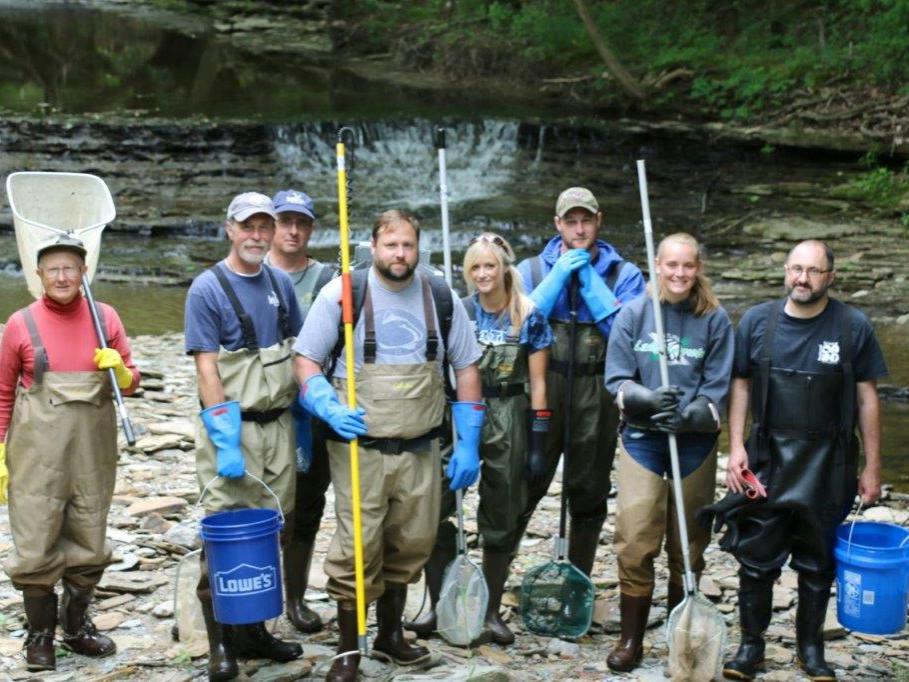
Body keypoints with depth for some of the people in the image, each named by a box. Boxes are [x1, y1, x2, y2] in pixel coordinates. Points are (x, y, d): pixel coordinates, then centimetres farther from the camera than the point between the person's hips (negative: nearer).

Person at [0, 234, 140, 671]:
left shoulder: (105, 317, 3)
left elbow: (130, 383, 11)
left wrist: (120, 370, -11)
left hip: (93, 450, 3)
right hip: (37, 452, -2)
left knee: (89, 544, 11)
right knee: (36, 545, 0)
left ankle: (76, 627, 29)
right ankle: (40, 635, 17)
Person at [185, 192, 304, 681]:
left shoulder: (280, 284, 9)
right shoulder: (208, 288, -8)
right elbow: (207, 370, -13)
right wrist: (227, 442, -18)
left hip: (278, 426, 5)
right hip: (233, 426, -5)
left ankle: (253, 630, 22)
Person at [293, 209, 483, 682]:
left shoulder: (441, 298, 5)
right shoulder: (341, 293, -5)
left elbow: (465, 368, 10)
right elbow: (305, 360, -2)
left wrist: (468, 443, 4)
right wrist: (330, 408, -20)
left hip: (422, 451, 4)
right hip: (359, 450, -3)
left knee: (410, 547, 11)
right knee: (357, 550, -4)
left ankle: (390, 633, 30)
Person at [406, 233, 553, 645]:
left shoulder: (529, 318, -1)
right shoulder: (459, 313, 4)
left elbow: (537, 383, 0)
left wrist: (537, 441, -4)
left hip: (509, 422, -1)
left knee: (501, 521, 8)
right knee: (434, 510, -9)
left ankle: (492, 612, 21)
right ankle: (437, 606, 6)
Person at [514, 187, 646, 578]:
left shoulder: (623, 274, 5)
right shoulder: (532, 269, 7)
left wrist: (589, 279, -10)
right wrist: (559, 276, -10)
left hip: (597, 394, 1)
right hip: (543, 388, -1)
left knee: (589, 493, 11)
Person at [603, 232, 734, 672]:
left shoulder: (715, 320, -2)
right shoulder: (633, 314, -1)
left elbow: (718, 388, -3)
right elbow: (616, 379, -2)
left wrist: (688, 416, -21)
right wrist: (649, 399, -21)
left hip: (695, 442, 1)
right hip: (641, 438, 0)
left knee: (689, 543, 11)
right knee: (635, 542, -6)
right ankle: (631, 639, 6)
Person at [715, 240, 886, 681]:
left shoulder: (853, 327, -5)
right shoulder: (756, 322, -1)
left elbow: (867, 399, -1)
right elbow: (740, 384, 6)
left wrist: (872, 467, 0)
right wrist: (736, 447, -2)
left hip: (827, 465, 0)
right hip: (767, 459, 1)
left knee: (817, 561, 11)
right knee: (756, 557, 5)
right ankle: (750, 645, 20)